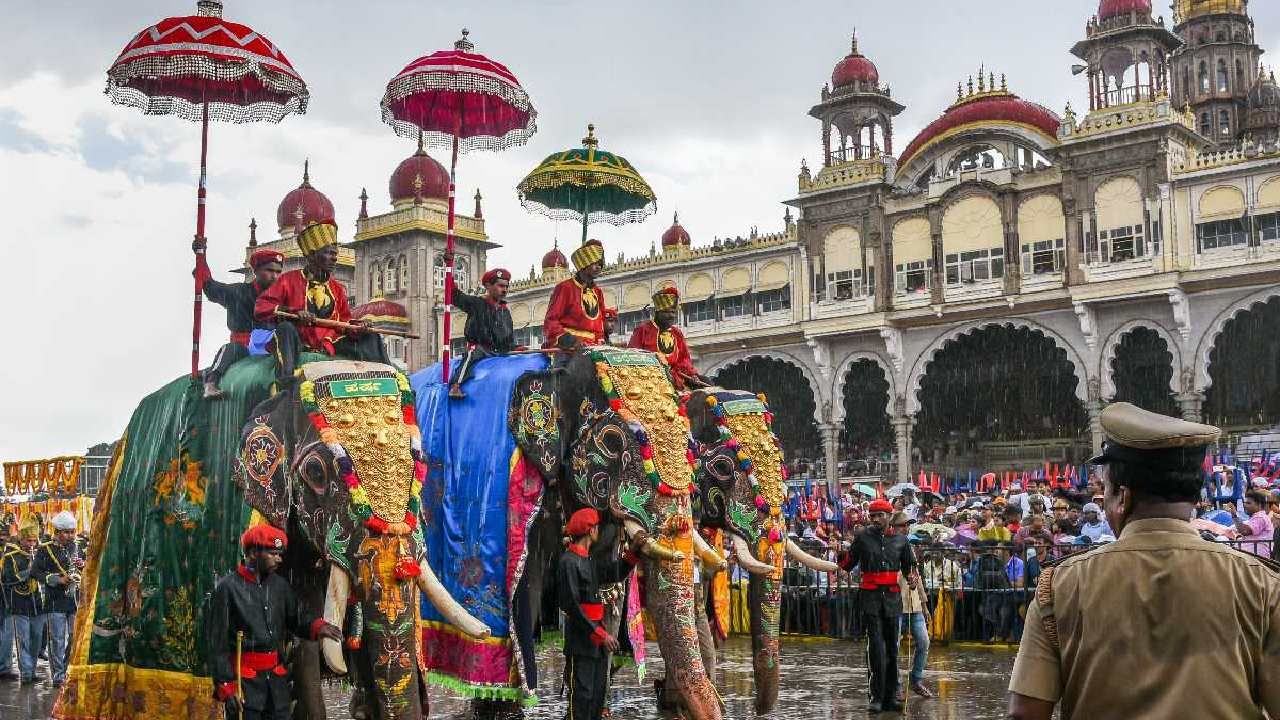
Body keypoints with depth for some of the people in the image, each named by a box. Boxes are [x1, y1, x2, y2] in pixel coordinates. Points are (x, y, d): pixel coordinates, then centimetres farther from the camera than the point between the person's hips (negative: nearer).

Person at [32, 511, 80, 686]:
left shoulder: (76, 548, 13)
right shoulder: (45, 550, -2)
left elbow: (85, 573, 22)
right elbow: (36, 572, -8)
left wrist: (83, 566, -2)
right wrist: (58, 580, -17)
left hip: (75, 599, 5)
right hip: (55, 601, -5)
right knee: (57, 639, -2)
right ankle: (58, 677, 3)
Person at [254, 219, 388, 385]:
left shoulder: (337, 288, 18)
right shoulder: (289, 280, 4)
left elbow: (344, 322, 19)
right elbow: (260, 308, -4)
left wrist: (356, 327, -6)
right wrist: (294, 312, -19)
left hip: (331, 346, 4)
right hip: (299, 345, -4)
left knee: (371, 338, -7)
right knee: (286, 328, -34)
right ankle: (285, 382, -48)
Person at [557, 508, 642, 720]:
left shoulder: (589, 560, 14)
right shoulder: (569, 561, -15)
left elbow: (616, 573, 24)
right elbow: (571, 605, -20)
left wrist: (634, 550, 11)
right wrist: (600, 634, -21)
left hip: (596, 641, 9)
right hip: (580, 641, -9)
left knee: (597, 694, 14)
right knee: (581, 695, -8)